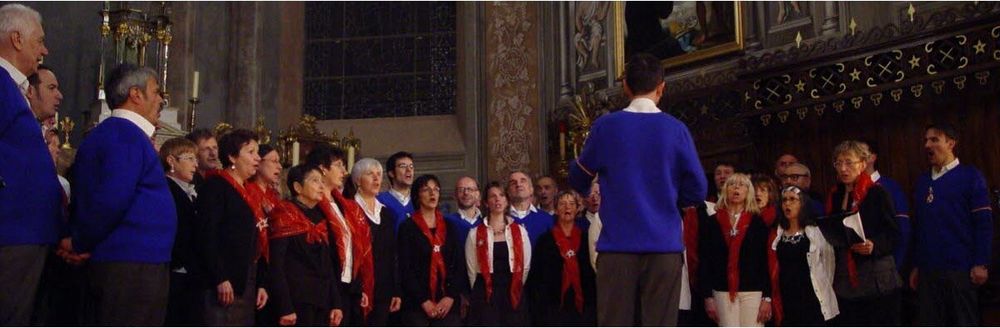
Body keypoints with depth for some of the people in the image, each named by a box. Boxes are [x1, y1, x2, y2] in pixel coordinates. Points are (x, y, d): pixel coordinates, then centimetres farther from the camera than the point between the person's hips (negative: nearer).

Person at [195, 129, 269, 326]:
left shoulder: (248, 193, 20)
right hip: (224, 284, -9)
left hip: (247, 285, 9)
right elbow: (207, 236, -15)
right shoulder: (216, 186, -5)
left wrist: (261, 283, 13)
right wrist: (220, 278, -21)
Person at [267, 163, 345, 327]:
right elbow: (276, 265, -11)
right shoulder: (285, 215, -4)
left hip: (322, 301, 7)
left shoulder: (322, 217, 15)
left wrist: (336, 303, 9)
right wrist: (285, 307, -17)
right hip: (297, 302, -6)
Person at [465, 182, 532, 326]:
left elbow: (525, 266, 10)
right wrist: (479, 293, 8)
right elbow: (471, 269, 4)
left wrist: (515, 287, 12)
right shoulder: (475, 234, 0)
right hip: (485, 297, -2)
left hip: (513, 295, 2)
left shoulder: (520, 231, 5)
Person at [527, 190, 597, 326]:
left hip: (582, 307, 1)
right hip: (554, 308, -1)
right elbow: (535, 277, 4)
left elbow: (593, 274, 9)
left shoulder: (586, 238, 11)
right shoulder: (545, 240, 7)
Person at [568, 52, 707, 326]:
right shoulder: (675, 129, 0)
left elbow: (579, 180, 12)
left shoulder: (605, 126, -1)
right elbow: (697, 190, 3)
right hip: (664, 246, 0)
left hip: (617, 246, 0)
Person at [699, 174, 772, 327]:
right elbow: (704, 262, 5)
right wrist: (707, 297, -2)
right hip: (723, 292, 1)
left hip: (753, 291, -1)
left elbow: (766, 261, 2)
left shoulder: (757, 223, 6)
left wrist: (767, 297, -5)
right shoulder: (712, 223, 8)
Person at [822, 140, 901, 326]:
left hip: (878, 282, -5)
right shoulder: (835, 197, 13)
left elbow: (893, 234, -7)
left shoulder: (877, 194, -3)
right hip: (846, 284, 5)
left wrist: (875, 245, -24)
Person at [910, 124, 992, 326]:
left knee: (965, 322, 1)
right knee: (930, 323, 7)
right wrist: (916, 266, 13)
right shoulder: (922, 182, 14)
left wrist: (981, 264, -13)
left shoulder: (970, 176, -1)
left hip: (960, 269, -5)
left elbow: (984, 223, -6)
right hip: (928, 270, 5)